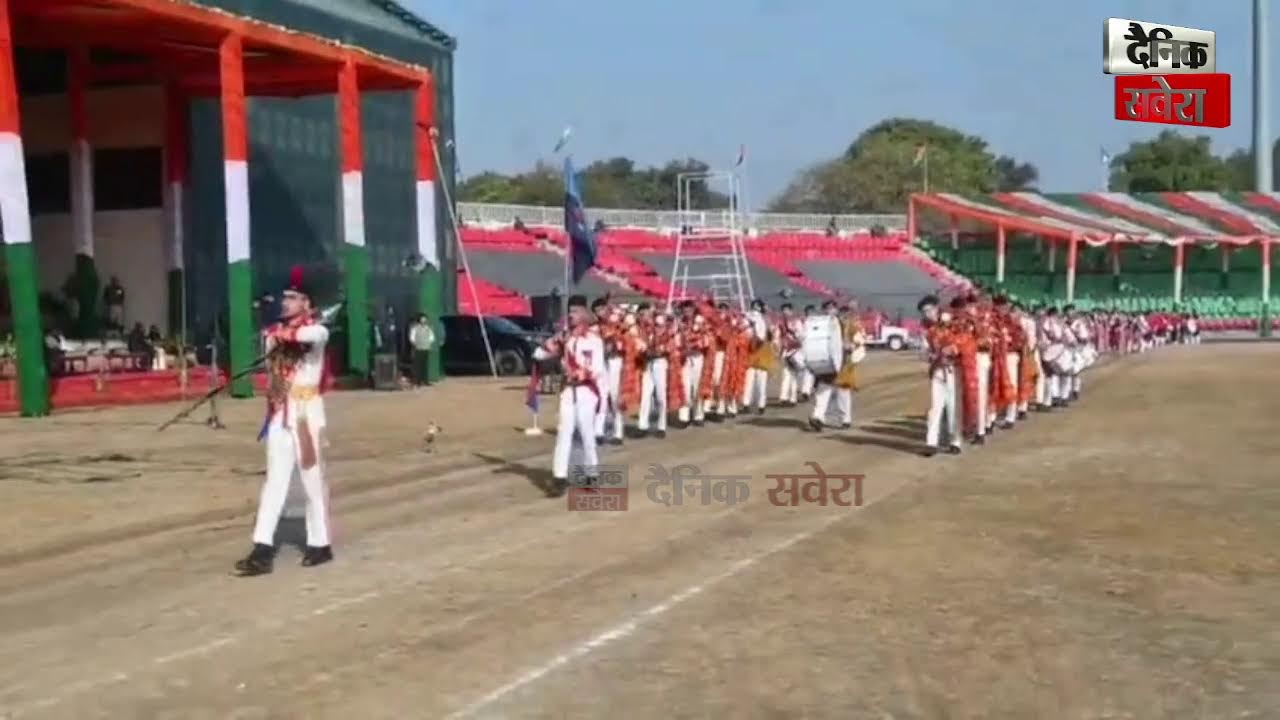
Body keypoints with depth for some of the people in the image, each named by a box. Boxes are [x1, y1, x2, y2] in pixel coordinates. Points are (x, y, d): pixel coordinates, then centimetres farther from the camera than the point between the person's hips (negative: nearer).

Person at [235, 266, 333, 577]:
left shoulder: (315, 330, -6)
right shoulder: (273, 332, 12)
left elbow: (316, 334, -31)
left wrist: (287, 334, -41)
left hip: (306, 410, -5)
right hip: (279, 413, 5)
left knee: (312, 478, 3)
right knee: (274, 480, 4)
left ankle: (320, 544, 16)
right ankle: (262, 550, 1)